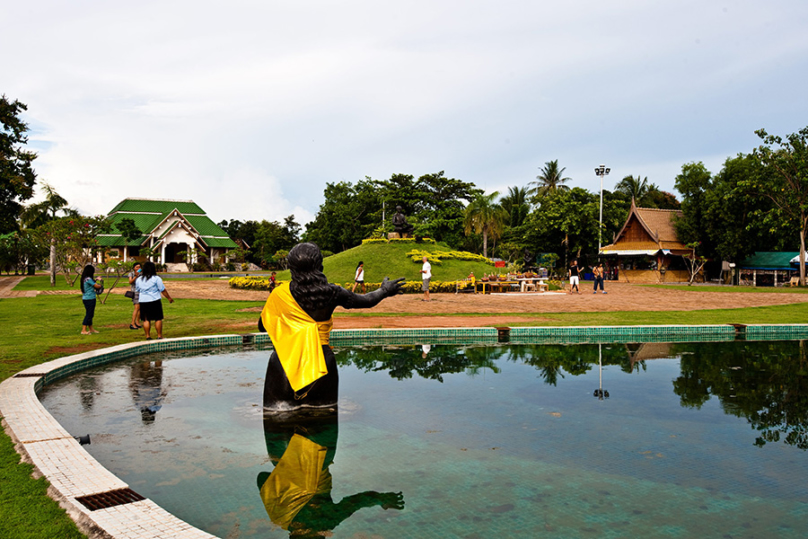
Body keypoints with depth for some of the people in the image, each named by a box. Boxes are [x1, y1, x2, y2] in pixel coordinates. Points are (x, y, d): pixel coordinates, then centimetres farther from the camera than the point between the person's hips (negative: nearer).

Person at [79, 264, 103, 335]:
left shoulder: (84, 279, 11)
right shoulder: (88, 279, -17)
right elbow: (97, 286, -12)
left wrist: (96, 279, 22)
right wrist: (101, 284, 7)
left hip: (85, 298, 10)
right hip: (90, 299, -10)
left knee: (90, 314, 16)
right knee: (88, 314, -6)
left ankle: (91, 329, 25)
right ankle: (83, 330, -5)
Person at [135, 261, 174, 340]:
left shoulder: (139, 279, 8)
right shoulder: (156, 279, -6)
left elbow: (138, 291, 17)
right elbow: (163, 290, -4)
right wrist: (169, 298, 7)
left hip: (143, 301, 4)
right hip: (154, 301, -4)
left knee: (146, 320, 7)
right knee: (158, 319, 4)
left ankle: (148, 336, 7)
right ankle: (159, 336, 5)